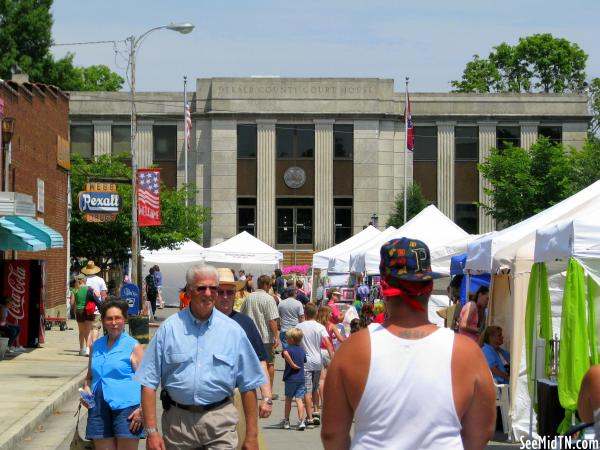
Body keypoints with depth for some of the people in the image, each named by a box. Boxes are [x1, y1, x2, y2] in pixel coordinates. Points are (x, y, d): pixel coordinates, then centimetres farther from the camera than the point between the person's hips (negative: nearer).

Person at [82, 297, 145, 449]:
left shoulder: (133, 347, 1)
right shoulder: (96, 346, 17)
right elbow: (89, 376, 30)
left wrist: (142, 410, -15)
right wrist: (86, 388, 7)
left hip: (125, 408, -5)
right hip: (99, 409, 5)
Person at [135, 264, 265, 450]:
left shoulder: (233, 330, 3)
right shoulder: (169, 328, 1)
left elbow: (248, 386, 6)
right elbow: (149, 383, 0)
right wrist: (151, 431, -7)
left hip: (220, 422, 0)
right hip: (177, 420, 0)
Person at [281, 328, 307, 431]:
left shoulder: (288, 348, -10)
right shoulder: (302, 350, 9)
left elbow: (285, 353, -33)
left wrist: (292, 364, -25)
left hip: (290, 379, -4)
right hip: (301, 378, 4)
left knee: (288, 399, 10)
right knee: (299, 399, 0)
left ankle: (286, 421, 18)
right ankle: (301, 421, -12)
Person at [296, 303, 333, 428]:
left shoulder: (299, 326, -3)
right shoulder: (320, 327, -1)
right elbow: (328, 343, -11)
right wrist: (332, 358, -11)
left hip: (305, 362, -2)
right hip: (317, 361, 2)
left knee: (307, 391, -3)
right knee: (315, 388, 22)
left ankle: (310, 418, -6)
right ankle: (316, 412, 18)